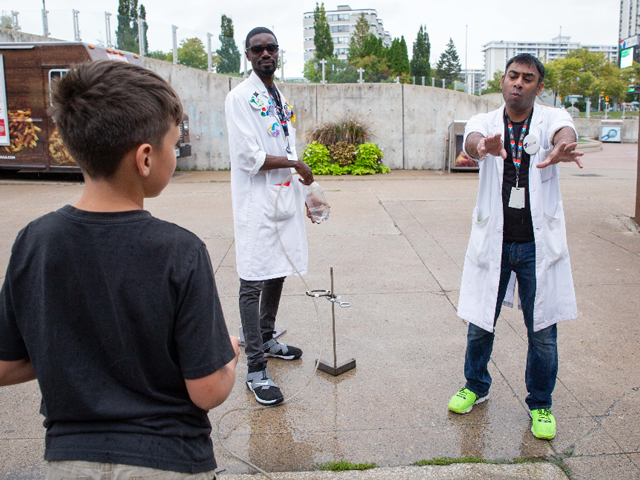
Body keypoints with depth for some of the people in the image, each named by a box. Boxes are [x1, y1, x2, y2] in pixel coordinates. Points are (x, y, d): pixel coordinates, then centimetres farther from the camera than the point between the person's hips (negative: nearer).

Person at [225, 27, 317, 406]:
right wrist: (295, 164, -9)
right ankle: (256, 368, 0)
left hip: (284, 199, 8)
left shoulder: (281, 99, 16)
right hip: (257, 204, -8)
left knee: (277, 275, 17)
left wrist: (305, 193, 18)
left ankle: (267, 339, 35)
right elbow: (249, 157, -17)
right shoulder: (241, 98, -9)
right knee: (254, 283, -5)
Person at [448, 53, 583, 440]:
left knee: (543, 332, 7)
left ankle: (541, 404, 30)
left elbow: (564, 132, -25)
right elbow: (472, 139, -23)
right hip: (493, 243, 1)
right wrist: (483, 146, -49)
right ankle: (476, 386, 38)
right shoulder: (486, 122, 1)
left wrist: (562, 147, -51)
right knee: (480, 324, 12)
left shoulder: (551, 118, -1)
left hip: (538, 245, -1)